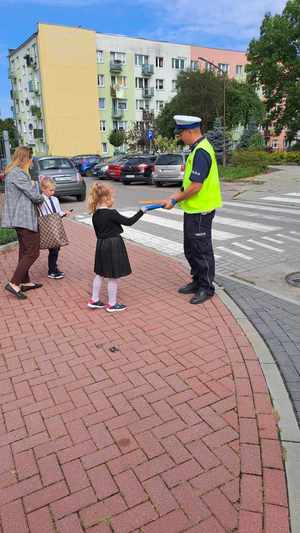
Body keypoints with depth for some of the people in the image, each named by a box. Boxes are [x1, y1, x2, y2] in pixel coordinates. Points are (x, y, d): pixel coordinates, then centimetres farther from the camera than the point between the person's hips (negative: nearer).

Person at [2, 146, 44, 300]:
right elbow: (34, 195, -16)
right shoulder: (18, 174, -17)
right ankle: (14, 283, -5)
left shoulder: (11, 172, 16)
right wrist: (41, 198, 4)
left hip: (19, 217, 11)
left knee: (24, 250, 16)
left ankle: (25, 282, 25)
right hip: (25, 218, -11)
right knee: (32, 252, -6)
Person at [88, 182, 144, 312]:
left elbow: (98, 232, 13)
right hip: (113, 245, -8)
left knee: (100, 274, 18)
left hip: (101, 245, 8)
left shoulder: (95, 215, 4)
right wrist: (141, 211, -4)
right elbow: (128, 222, -14)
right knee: (113, 276, 3)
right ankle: (112, 304, 14)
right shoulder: (111, 213, -19)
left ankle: (94, 300, 26)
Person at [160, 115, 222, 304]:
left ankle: (207, 287, 17)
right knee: (190, 249, 18)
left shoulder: (201, 152, -21)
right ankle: (197, 281, 32)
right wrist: (179, 194, 11)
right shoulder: (199, 148, 12)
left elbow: (196, 186, -25)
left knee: (202, 250, 2)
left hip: (200, 211, -10)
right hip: (193, 209, 10)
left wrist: (175, 200, -14)